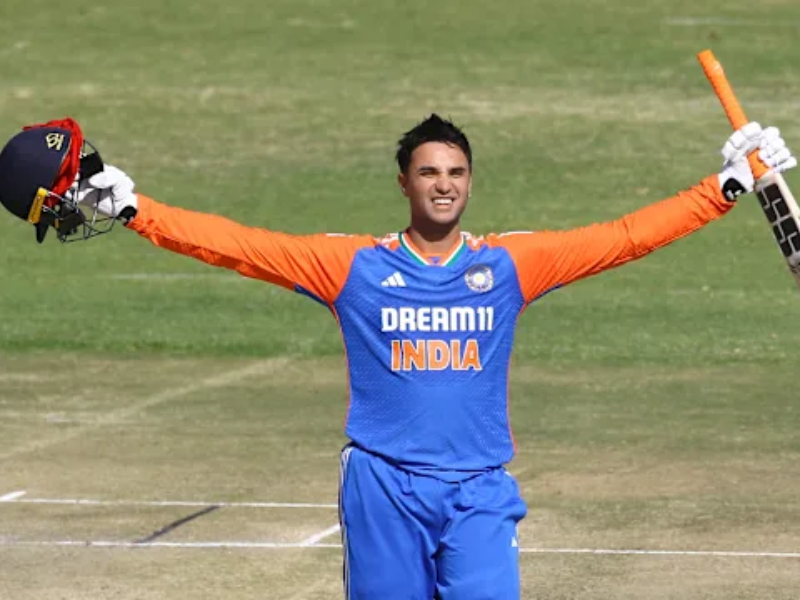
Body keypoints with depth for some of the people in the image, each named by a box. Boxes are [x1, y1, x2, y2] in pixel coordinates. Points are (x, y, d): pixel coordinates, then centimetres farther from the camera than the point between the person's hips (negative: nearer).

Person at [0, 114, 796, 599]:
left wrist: (726, 187, 2)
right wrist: (130, 208, -8)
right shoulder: (354, 265, 2)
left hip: (479, 493, 0)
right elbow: (239, 245, -2)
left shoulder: (508, 264, 5)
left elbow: (624, 237, 5)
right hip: (384, 487, 0)